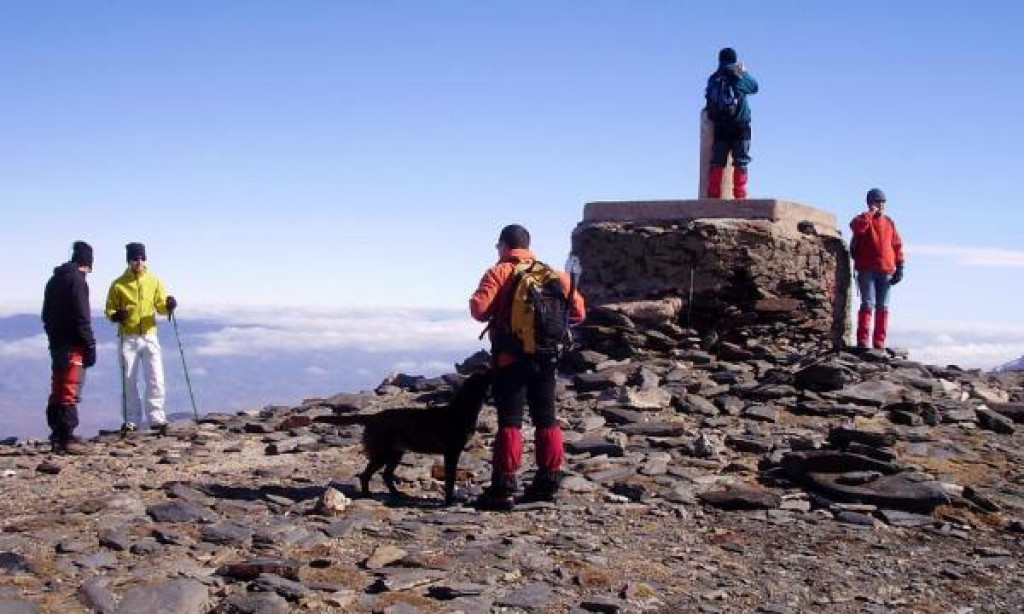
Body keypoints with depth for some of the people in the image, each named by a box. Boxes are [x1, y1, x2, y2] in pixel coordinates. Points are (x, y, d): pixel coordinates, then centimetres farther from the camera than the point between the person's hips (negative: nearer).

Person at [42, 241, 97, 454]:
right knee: (70, 393, -8)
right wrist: (90, 346, -14)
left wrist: (53, 338, 21)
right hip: (72, 345, -9)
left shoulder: (54, 280, 17)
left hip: (56, 343, 9)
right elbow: (82, 317, -17)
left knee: (58, 392, 13)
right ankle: (66, 439, -10)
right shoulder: (76, 279, -11)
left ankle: (57, 436, 18)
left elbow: (47, 315, 21)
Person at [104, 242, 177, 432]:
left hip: (149, 337, 1)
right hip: (128, 338, -1)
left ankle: (156, 418, -2)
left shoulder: (154, 281, 6)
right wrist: (115, 316, -17)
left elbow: (161, 306, 7)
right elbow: (109, 310, 5)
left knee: (156, 379, -6)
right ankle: (131, 420, 9)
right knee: (129, 381, 3)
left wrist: (169, 306, -15)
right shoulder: (118, 285, 1)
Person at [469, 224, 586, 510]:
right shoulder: (554, 274, 8)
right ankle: (548, 481, 19)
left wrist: (495, 315, 5)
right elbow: (578, 312, 6)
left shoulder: (499, 273, -6)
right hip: (546, 358, 5)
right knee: (546, 419, 14)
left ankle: (504, 487, -6)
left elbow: (479, 309, -16)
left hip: (510, 358, -5)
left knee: (509, 421, -3)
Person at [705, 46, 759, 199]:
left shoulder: (713, 79, 7)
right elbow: (754, 87, 13)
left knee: (717, 163, 6)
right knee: (740, 163, -1)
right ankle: (740, 195, -7)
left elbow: (709, 98, 11)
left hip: (719, 126, 3)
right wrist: (744, 72, 26)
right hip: (739, 126, -3)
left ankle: (713, 195, 1)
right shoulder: (738, 77, -3)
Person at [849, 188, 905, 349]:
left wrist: (899, 268, 7)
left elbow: (897, 246, 14)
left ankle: (879, 343, 6)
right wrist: (871, 213, -14)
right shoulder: (864, 220, 3)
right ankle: (863, 341, -12)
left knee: (883, 307, 4)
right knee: (868, 304, -11)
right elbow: (856, 226, -24)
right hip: (867, 270, -4)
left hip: (886, 271, 4)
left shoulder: (889, 223, 14)